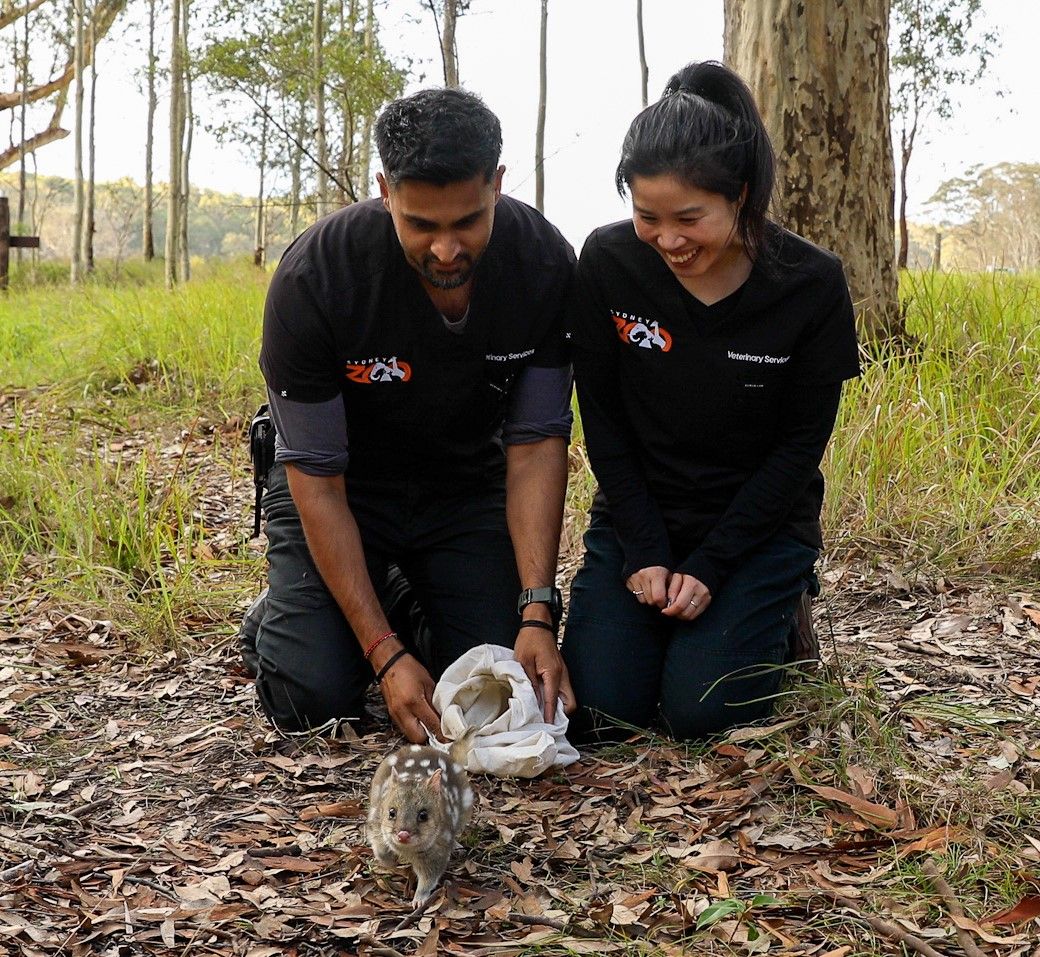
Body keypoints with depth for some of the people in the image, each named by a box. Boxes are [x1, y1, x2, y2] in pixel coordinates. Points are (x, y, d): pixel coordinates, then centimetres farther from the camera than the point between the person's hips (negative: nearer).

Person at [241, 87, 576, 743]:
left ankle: (409, 593, 18)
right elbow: (317, 477, -25)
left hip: (467, 486, 3)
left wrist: (537, 615, -27)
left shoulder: (546, 264, -22)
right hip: (345, 489, -2)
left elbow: (537, 443, -16)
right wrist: (385, 654, -29)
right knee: (314, 699, -18)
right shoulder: (313, 278, -30)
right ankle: (280, 614, 17)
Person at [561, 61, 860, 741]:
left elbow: (800, 444, -9)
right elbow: (603, 420, -4)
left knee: (699, 709, -16)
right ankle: (651, 613, 19)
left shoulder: (813, 285, -15)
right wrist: (644, 555, -11)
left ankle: (776, 617, 15)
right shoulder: (608, 263, -12)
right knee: (600, 707, -13)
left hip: (758, 524, -1)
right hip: (638, 516, 2)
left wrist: (708, 569, -15)